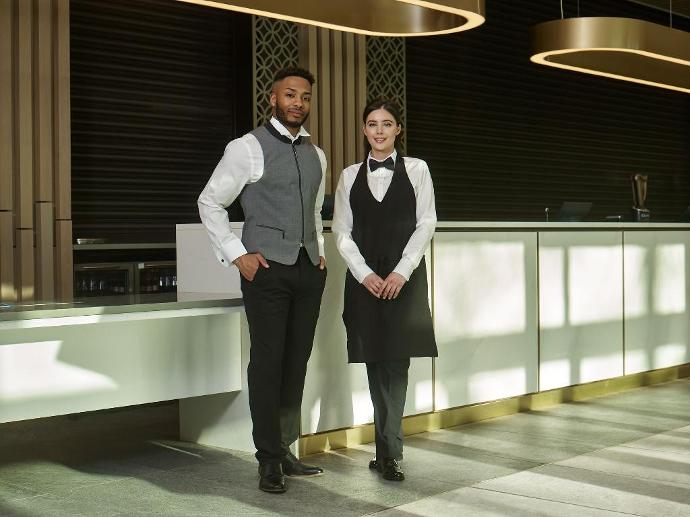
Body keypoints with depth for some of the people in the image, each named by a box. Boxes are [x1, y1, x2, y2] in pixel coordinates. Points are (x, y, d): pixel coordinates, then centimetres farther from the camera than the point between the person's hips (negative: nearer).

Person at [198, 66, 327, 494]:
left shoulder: (316, 155, 15)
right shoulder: (248, 148, -3)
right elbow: (210, 203, -2)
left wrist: (320, 251, 14)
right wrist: (237, 255, -8)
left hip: (309, 269, 6)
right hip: (267, 269, -6)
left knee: (297, 362, 8)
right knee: (268, 362, -4)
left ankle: (286, 450, 19)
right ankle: (269, 460, 5)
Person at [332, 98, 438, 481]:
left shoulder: (416, 169, 4)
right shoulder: (350, 175, 9)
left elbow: (426, 224, -1)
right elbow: (342, 231, 6)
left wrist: (401, 272, -10)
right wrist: (366, 274, -7)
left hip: (405, 277, -2)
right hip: (364, 278, 2)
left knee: (397, 360, -8)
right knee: (375, 362, 4)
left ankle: (389, 451, -4)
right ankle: (389, 449, 13)